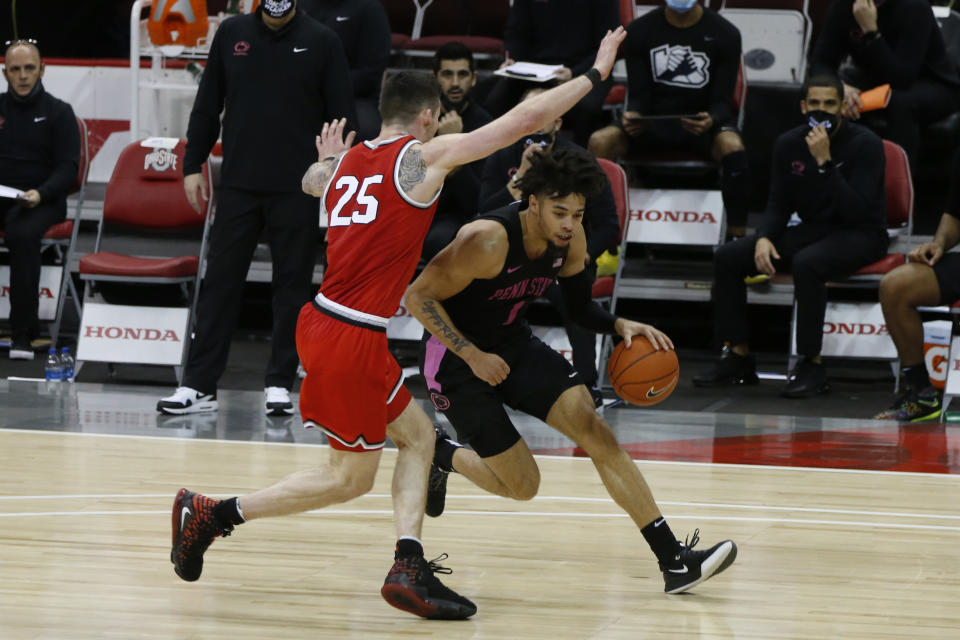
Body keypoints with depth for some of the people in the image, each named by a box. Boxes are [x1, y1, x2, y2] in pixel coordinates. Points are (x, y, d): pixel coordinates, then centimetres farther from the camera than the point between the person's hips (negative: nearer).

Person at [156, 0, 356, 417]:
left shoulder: (322, 42, -2)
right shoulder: (232, 34, 5)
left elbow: (341, 117, 0)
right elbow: (207, 105, 10)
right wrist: (192, 165, 6)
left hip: (298, 190, -2)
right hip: (238, 184, 2)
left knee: (292, 286, 4)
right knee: (220, 283, 2)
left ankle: (279, 385, 11)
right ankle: (200, 385, 5)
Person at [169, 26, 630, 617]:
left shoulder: (348, 161, 11)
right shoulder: (425, 156, -8)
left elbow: (312, 183, 36)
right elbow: (525, 120, -6)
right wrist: (595, 75, 3)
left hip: (320, 322, 8)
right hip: (353, 341, -8)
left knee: (418, 435, 17)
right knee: (351, 477, 8)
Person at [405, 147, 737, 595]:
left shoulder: (571, 240, -9)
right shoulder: (488, 241, -30)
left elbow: (580, 307, 8)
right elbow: (418, 297, -22)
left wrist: (621, 326, -13)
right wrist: (472, 355, -24)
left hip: (515, 344, 6)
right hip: (456, 358, -6)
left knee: (597, 434, -10)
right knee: (522, 486, -5)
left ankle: (674, 561, -11)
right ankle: (439, 454, 25)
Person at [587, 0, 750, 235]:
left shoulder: (725, 34, -3)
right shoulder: (639, 30, 2)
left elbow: (722, 100, -5)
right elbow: (638, 94, 2)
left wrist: (711, 121, -30)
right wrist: (633, 116, -23)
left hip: (702, 121, -2)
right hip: (653, 122, 2)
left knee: (733, 147, -37)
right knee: (599, 142, -26)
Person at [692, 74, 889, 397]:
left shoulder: (865, 144, -14)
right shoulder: (789, 144, 3)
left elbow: (857, 211, -23)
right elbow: (778, 204, 8)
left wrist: (824, 162, -29)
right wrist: (764, 237, -13)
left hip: (861, 235, -6)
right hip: (811, 231, 6)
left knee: (806, 262, -38)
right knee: (727, 258, -10)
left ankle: (812, 365, -29)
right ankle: (738, 357, -2)